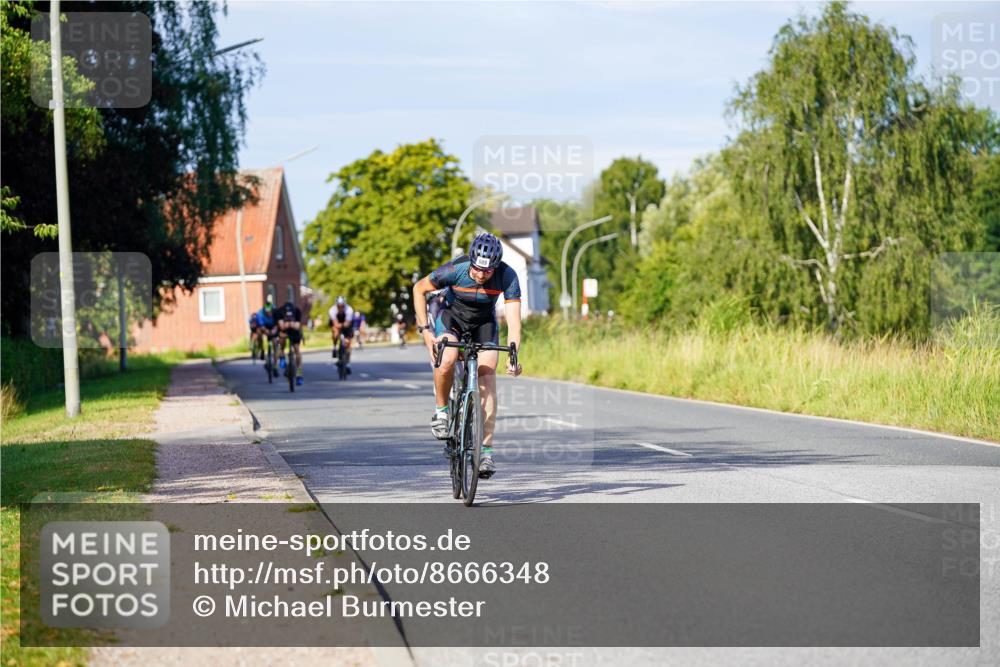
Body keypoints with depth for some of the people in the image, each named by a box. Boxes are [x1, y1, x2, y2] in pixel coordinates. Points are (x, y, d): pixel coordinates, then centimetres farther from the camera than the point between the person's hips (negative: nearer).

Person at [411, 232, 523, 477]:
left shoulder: (507, 276, -28)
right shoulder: (455, 269, -30)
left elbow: (513, 318, -30)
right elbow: (419, 289, -15)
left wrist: (513, 356, -43)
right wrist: (425, 330, -20)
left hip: (484, 322, 1)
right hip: (452, 315, -1)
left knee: (487, 375, -17)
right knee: (447, 360, -32)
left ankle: (486, 449, -13)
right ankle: (441, 410, -5)